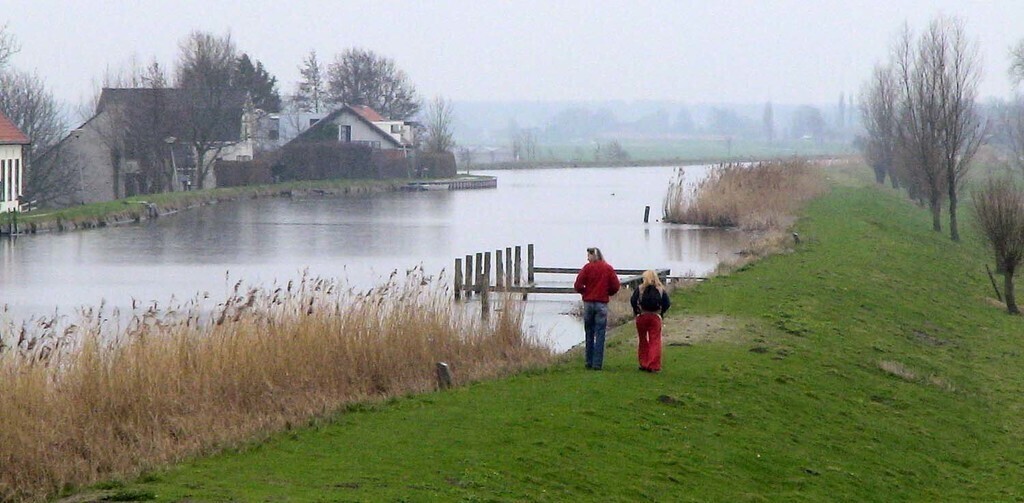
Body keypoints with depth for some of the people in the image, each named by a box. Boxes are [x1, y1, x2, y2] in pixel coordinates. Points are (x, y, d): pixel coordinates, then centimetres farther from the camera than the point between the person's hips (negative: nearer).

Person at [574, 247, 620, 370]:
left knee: (589, 334, 10)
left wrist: (584, 292, 11)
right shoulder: (608, 269, 1)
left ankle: (589, 362, 13)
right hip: (602, 304, 0)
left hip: (588, 303, 0)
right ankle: (597, 363, -3)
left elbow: (578, 285, -9)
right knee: (600, 334, 1)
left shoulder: (587, 267, -4)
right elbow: (615, 286, -1)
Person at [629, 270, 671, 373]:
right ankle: (653, 366, -5)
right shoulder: (661, 290, 1)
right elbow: (667, 303, -3)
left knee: (643, 341, 13)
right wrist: (661, 312, 9)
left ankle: (643, 364, 16)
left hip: (642, 317, 0)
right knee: (655, 341, 2)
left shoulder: (640, 288, -3)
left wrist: (636, 311, 3)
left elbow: (633, 300, -11)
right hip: (655, 317, 0)